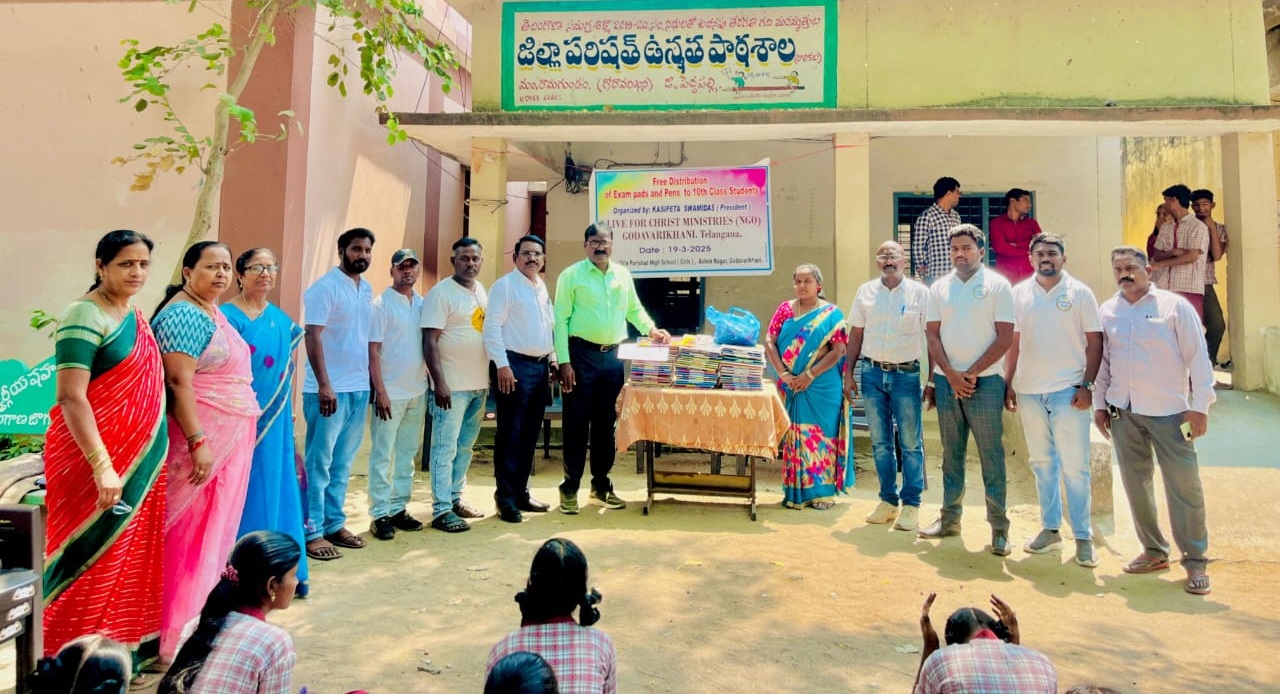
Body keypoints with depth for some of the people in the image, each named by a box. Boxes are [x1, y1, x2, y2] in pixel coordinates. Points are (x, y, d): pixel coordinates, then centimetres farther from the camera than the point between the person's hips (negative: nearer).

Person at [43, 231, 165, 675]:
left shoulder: (135, 315, 10)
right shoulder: (85, 316, -15)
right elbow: (70, 398, -21)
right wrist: (102, 466, -26)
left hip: (140, 458, 8)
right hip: (96, 459, -8)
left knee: (132, 553, 15)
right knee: (95, 558, 1)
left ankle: (129, 642, 29)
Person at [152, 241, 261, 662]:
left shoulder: (212, 311, 16)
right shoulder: (183, 315, -13)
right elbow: (178, 382, -21)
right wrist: (198, 442, -25)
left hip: (230, 439, 9)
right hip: (203, 439, -9)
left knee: (217, 527, 14)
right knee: (194, 533, -2)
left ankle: (201, 619, 26)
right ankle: (178, 637, 9)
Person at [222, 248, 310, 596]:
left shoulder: (282, 320, 11)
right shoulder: (226, 315, -7)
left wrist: (288, 412, 13)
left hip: (274, 420, 6)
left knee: (274, 486, 11)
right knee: (241, 489, 1)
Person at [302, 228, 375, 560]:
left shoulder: (368, 290, 13)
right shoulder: (325, 287, -8)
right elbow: (312, 336, -14)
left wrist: (372, 383, 13)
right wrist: (324, 385, -19)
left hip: (359, 389, 7)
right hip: (329, 389, -7)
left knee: (343, 462, 13)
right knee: (319, 462, 1)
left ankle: (334, 523, 22)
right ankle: (312, 531, 9)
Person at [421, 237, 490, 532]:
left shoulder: (483, 291, 12)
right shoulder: (441, 293, -9)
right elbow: (430, 341, -14)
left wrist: (491, 378, 14)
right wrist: (439, 383, -20)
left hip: (480, 385, 7)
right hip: (452, 386, -7)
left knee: (466, 446, 14)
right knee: (446, 448, -1)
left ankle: (455, 497, 26)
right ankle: (442, 510, 5)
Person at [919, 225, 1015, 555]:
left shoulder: (997, 285, 0)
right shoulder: (939, 287, 10)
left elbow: (1005, 337, -6)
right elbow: (932, 335, 5)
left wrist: (971, 373, -10)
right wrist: (951, 374, -7)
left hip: (985, 382, -3)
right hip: (946, 380, 4)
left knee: (991, 455, 0)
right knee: (952, 453, 11)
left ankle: (999, 526, 8)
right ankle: (950, 517, 20)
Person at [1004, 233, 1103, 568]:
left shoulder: (1080, 292, 0)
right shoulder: (1019, 293, 7)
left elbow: (1094, 342, -1)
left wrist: (1087, 384, -9)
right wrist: (1008, 383, 5)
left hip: (1068, 390, -3)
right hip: (1029, 390, 3)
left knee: (1074, 465, -1)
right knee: (1042, 463, 11)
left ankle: (1083, 537, 9)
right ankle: (1050, 529, 22)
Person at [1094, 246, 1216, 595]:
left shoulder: (1174, 306, -2)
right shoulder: (1107, 311, 8)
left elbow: (1197, 356, -4)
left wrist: (1200, 405, -9)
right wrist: (1099, 403, 9)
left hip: (1168, 410, -4)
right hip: (1123, 411, 4)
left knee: (1184, 484, -3)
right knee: (1135, 483, 9)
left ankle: (1195, 560, 9)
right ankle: (1154, 551, 23)